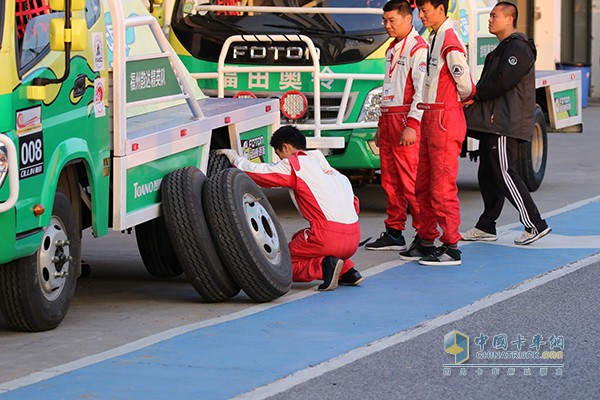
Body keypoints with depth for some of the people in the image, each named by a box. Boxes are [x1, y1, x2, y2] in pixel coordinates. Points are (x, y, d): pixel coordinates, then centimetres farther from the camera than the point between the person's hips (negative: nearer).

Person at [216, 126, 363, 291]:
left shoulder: (294, 164, 0)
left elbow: (255, 172, 0)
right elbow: (354, 203, 23)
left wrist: (235, 158, 20)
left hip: (328, 237, -7)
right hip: (353, 239, 7)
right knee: (299, 238, 34)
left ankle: (323, 265, -13)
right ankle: (347, 271, 15)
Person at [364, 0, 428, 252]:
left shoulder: (418, 48, -9)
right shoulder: (392, 49, 20)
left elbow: (422, 90, -15)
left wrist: (412, 125, -21)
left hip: (406, 120, -9)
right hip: (388, 118, 9)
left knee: (411, 182, -10)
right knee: (390, 181, 9)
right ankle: (394, 233, 13)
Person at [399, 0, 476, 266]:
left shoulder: (450, 41, -16)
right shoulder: (434, 39, 16)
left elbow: (464, 83, -9)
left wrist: (465, 99, 9)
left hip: (445, 119, -10)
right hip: (430, 119, 10)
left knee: (443, 186, -8)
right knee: (423, 185, 14)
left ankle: (451, 248, -4)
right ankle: (426, 241, 23)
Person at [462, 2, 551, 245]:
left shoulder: (518, 49, -13)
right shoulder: (502, 49, 22)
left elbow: (502, 82, -21)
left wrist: (475, 95, -9)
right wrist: (474, 97, 4)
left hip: (506, 123, -11)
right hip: (493, 123, 11)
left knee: (504, 173, -12)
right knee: (488, 174, 12)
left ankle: (535, 225, -10)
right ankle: (486, 227, 18)